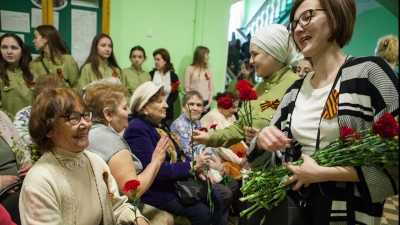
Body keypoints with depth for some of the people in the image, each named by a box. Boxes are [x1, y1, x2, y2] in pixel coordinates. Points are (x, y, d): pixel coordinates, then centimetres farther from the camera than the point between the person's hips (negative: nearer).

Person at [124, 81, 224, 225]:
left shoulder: (160, 125, 10)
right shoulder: (136, 130, -21)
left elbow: (178, 154, 11)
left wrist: (198, 168, -7)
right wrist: (192, 166, -24)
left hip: (177, 181, 9)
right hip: (157, 191, -9)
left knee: (216, 198, 5)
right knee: (202, 213, -17)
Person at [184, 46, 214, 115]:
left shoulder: (209, 70, 11)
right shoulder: (190, 69, 0)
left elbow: (211, 88, 10)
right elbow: (187, 88, -1)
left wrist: (209, 103, 0)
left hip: (205, 103, 3)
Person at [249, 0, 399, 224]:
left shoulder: (369, 71, -11)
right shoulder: (295, 90, 5)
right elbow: (269, 155, 9)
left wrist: (325, 173, -20)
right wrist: (263, 140, -12)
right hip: (296, 206, 5)